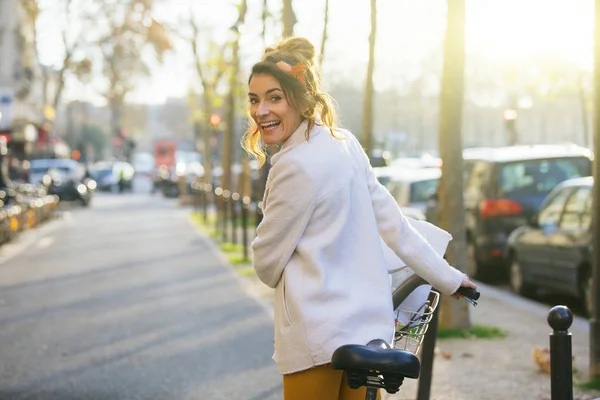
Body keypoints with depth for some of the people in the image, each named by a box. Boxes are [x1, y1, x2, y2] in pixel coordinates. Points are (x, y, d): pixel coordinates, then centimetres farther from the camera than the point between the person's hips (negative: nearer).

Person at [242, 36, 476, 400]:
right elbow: (391, 220, 10)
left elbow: (267, 262, -9)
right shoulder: (344, 142, 6)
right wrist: (447, 277, 17)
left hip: (317, 334, -8)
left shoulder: (296, 165, -19)